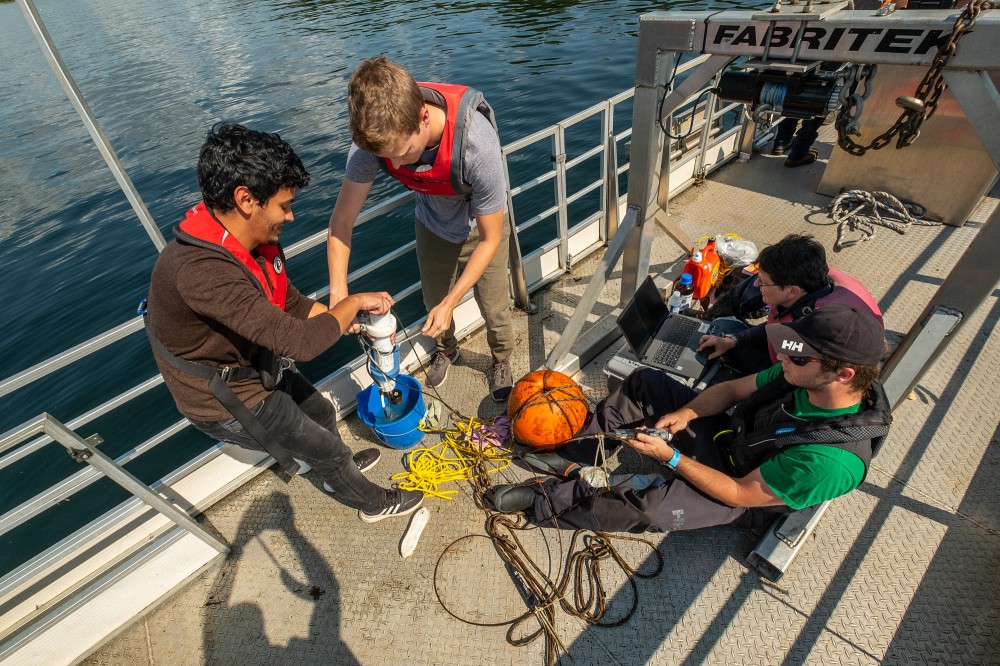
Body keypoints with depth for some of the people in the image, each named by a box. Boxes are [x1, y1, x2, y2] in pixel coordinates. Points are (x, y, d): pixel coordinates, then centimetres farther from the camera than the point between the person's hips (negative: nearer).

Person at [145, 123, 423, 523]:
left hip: (260, 368, 8)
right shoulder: (201, 270, -40)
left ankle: (337, 473, 57)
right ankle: (375, 503, 38)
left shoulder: (258, 239, -11)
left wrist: (362, 324, -6)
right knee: (329, 448, 8)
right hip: (230, 401, -8)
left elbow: (293, 305, 1)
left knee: (322, 414, 26)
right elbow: (302, 341, -43)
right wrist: (355, 302, -27)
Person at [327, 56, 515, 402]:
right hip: (432, 224, 3)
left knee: (494, 307, 6)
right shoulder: (377, 136, -31)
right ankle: (446, 349, 49)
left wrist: (450, 302, -29)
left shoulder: (477, 144, -42)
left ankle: (501, 360, 40)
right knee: (433, 302, 15)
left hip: (482, 226, -3)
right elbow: (342, 221, -22)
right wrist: (338, 294, -31)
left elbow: (490, 239, -29)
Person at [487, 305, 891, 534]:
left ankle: (544, 501, -12)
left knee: (654, 506, -33)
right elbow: (732, 389, -2)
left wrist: (670, 456, -25)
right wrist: (686, 412, -19)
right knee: (645, 383, -6)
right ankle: (572, 448, 0)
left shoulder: (833, 460, -34)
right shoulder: (803, 375, -15)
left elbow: (741, 494, -26)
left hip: (743, 493, -7)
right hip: (726, 434, 7)